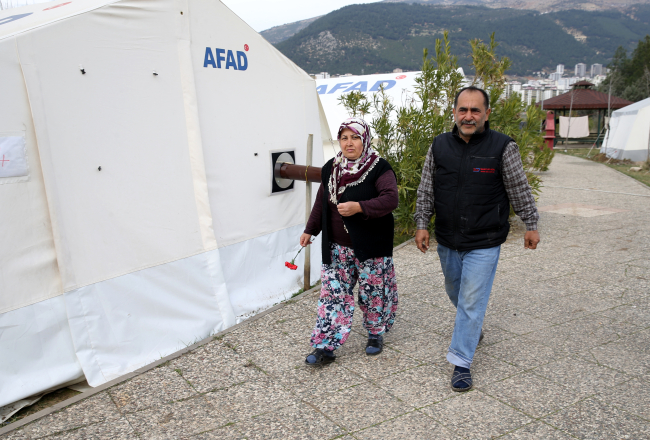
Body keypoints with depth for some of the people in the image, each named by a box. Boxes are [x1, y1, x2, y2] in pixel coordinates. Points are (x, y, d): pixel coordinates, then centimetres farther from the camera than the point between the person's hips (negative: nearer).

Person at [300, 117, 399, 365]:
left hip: (371, 247, -4)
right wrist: (310, 230, 18)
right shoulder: (330, 168, 8)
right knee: (333, 293, 4)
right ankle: (325, 346, 9)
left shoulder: (379, 168, -9)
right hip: (337, 247, 4)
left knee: (373, 292, 8)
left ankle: (376, 333, 32)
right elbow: (321, 202, 17)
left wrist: (359, 207, -31)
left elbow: (390, 200, -21)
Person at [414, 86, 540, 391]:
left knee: (471, 301, -2)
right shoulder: (439, 146, 0)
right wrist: (422, 224, 3)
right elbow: (426, 190, 6)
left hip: (484, 243, -4)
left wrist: (531, 225, 3)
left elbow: (520, 191, -2)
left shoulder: (502, 147, -11)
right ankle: (474, 328, 51)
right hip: (447, 241, 5)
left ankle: (461, 362, 10)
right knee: (455, 292, 22)